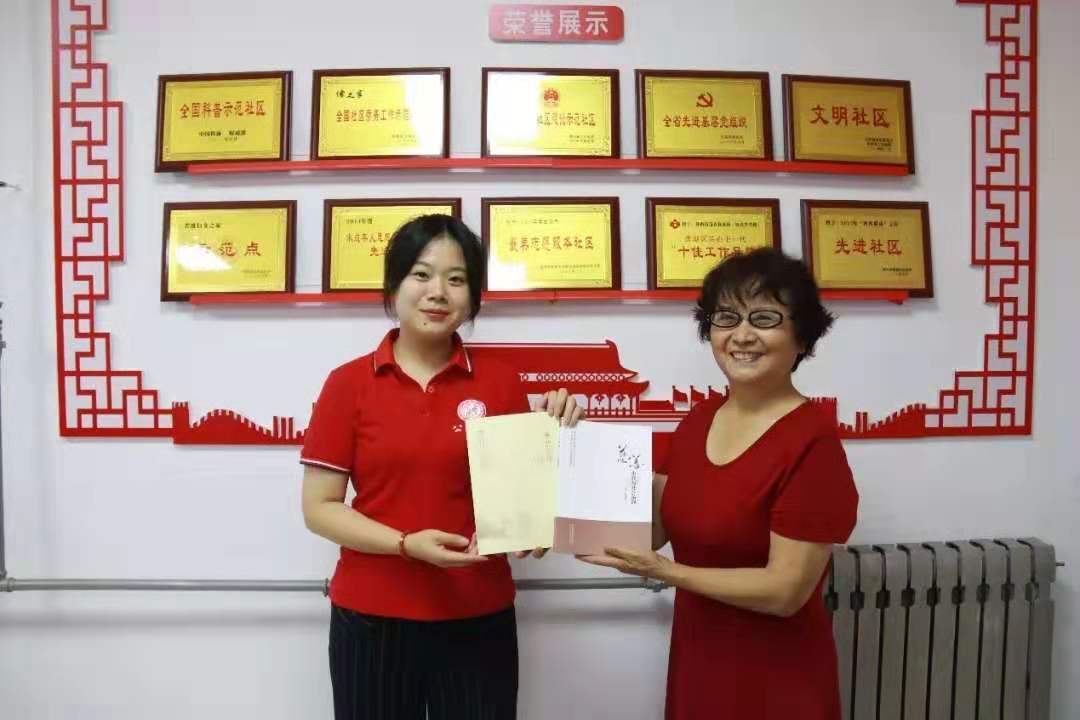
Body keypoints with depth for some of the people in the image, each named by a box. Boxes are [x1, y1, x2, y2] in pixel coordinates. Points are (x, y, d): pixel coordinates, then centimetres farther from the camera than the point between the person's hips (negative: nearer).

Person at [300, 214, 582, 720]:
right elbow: (319, 507, -3)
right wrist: (406, 544, -16)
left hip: (479, 620, 1)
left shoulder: (501, 383, -1)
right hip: (371, 619, 0)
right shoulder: (348, 383, -3)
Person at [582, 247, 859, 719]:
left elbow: (785, 590, -22)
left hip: (774, 681, -6)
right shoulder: (697, 419, 0)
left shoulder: (812, 441, -21)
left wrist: (662, 571, -23)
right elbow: (657, 531, 6)